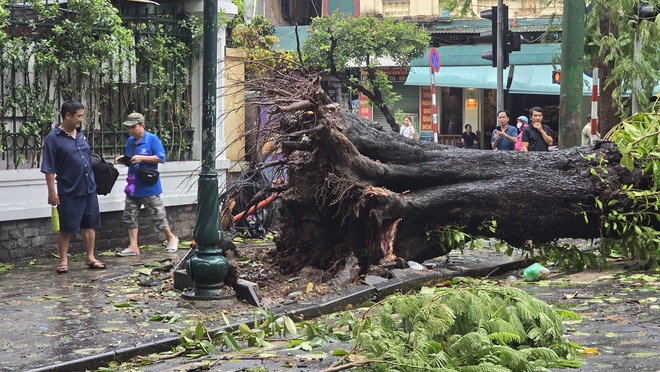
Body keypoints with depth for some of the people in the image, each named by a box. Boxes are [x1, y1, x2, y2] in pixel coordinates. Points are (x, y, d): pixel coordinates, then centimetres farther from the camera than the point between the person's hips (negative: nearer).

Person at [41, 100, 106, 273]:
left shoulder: (80, 135, 10)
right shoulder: (53, 138, -10)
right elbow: (48, 168, -11)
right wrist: (52, 192, -13)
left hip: (89, 189, 6)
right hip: (69, 192, -6)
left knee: (89, 225, 10)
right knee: (66, 228, 3)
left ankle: (90, 258, 19)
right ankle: (63, 260, 13)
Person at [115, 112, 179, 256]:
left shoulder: (152, 139, -10)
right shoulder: (129, 141, 11)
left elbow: (161, 158, -16)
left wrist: (141, 158, -22)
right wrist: (123, 159, 0)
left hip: (149, 187, -7)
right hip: (133, 186, 7)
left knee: (158, 215, 1)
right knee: (129, 216, 5)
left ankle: (171, 238, 22)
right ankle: (133, 247, 11)